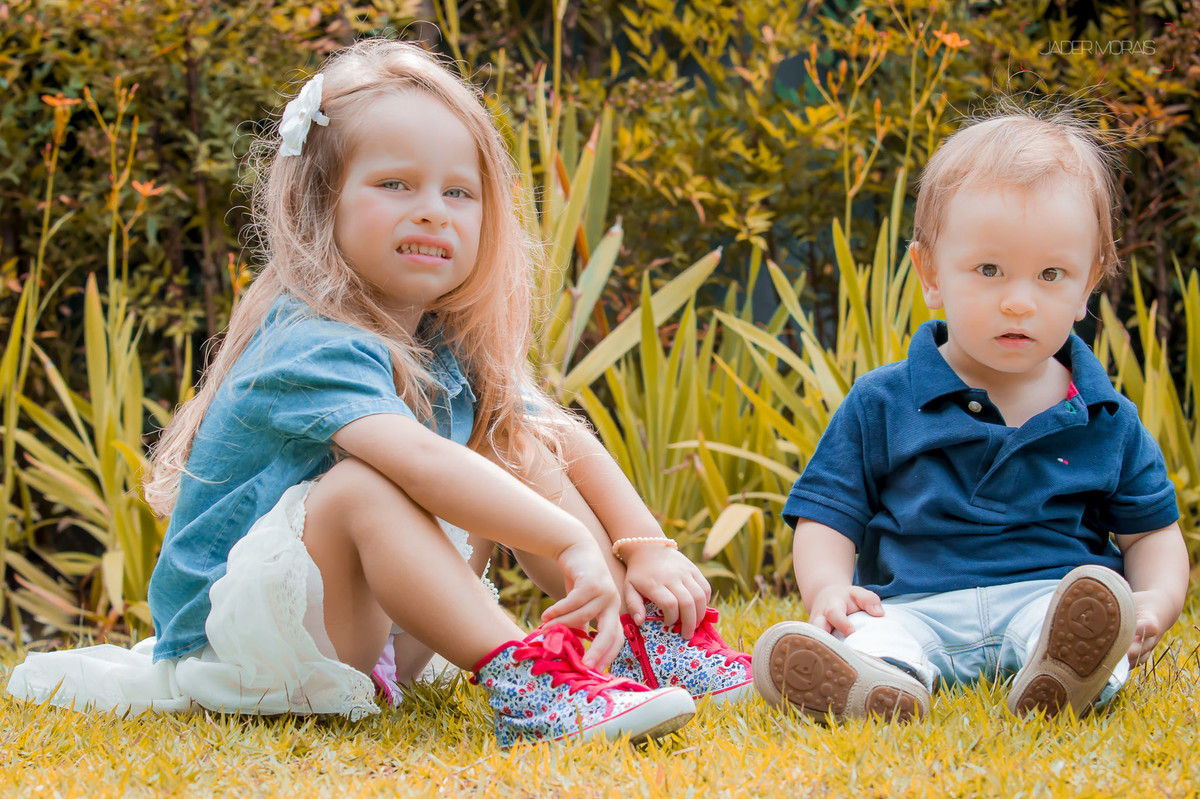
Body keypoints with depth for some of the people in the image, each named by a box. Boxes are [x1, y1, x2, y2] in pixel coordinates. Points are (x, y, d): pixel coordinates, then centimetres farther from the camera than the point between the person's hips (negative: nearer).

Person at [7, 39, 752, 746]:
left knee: (524, 457, 2)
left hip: (375, 631, 9)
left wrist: (648, 549, -11)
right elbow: (419, 460, -41)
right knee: (365, 483, -35)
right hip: (234, 639, -9)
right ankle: (522, 681, -45)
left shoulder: (456, 347, 2)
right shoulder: (312, 348, -25)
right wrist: (573, 543, -46)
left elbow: (572, 445, 5)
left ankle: (646, 638, -8)